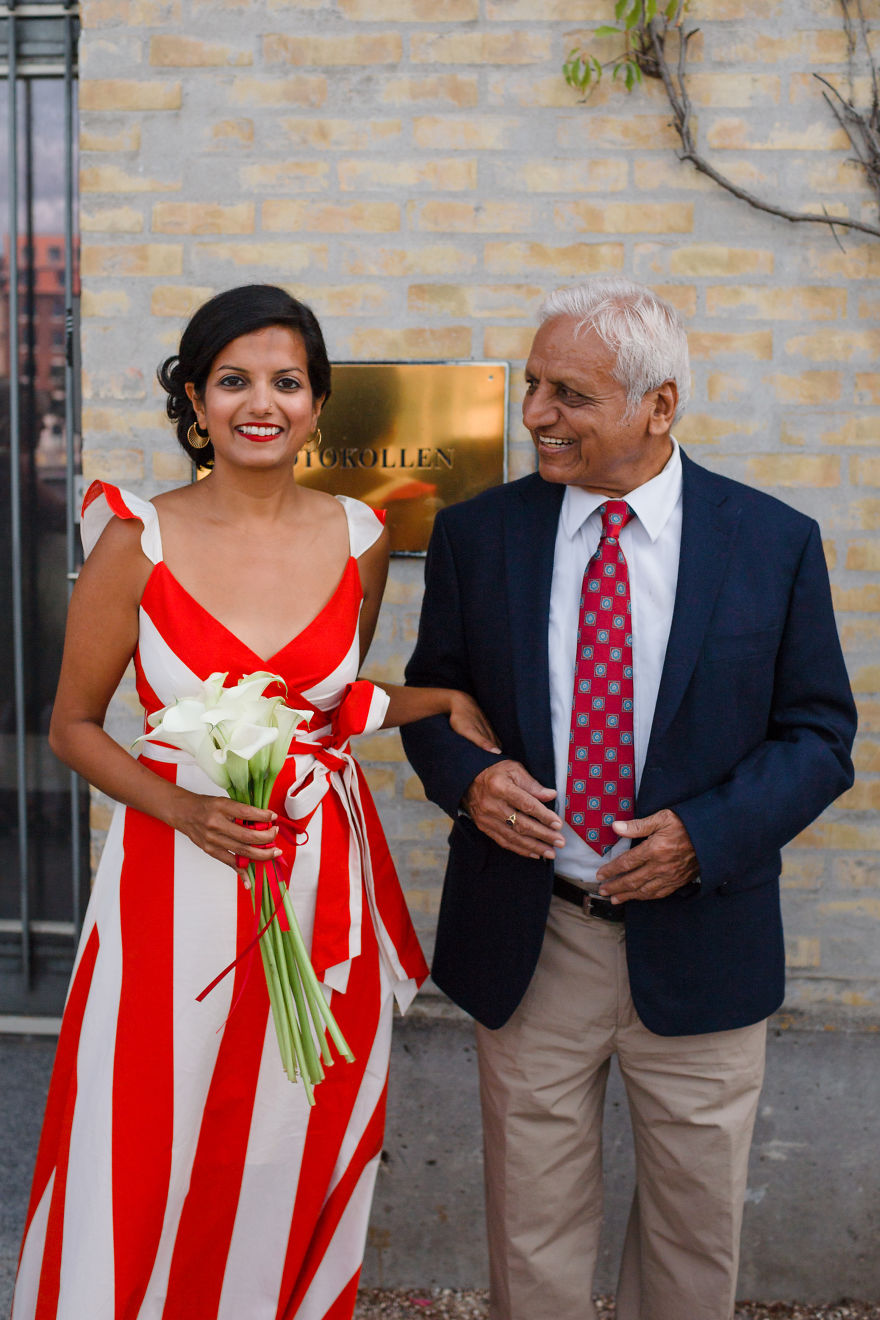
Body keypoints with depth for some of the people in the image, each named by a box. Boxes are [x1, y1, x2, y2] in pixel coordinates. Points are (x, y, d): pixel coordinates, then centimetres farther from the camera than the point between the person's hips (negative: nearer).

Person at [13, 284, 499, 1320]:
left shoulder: (359, 539, 1)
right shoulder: (137, 542, -8)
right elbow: (73, 726, 0)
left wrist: (443, 701, 0)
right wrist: (184, 811, -14)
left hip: (325, 882, 3)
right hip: (179, 882, -2)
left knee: (298, 1158, 15)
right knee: (153, 1166, 8)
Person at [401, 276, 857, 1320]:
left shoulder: (775, 542, -6)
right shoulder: (476, 534, -2)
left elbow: (818, 731, -2)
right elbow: (432, 695, 8)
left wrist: (705, 835, -16)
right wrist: (468, 777, -14)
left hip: (697, 947, 0)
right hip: (526, 940, 1)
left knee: (696, 1229, 18)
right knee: (534, 1226, 16)